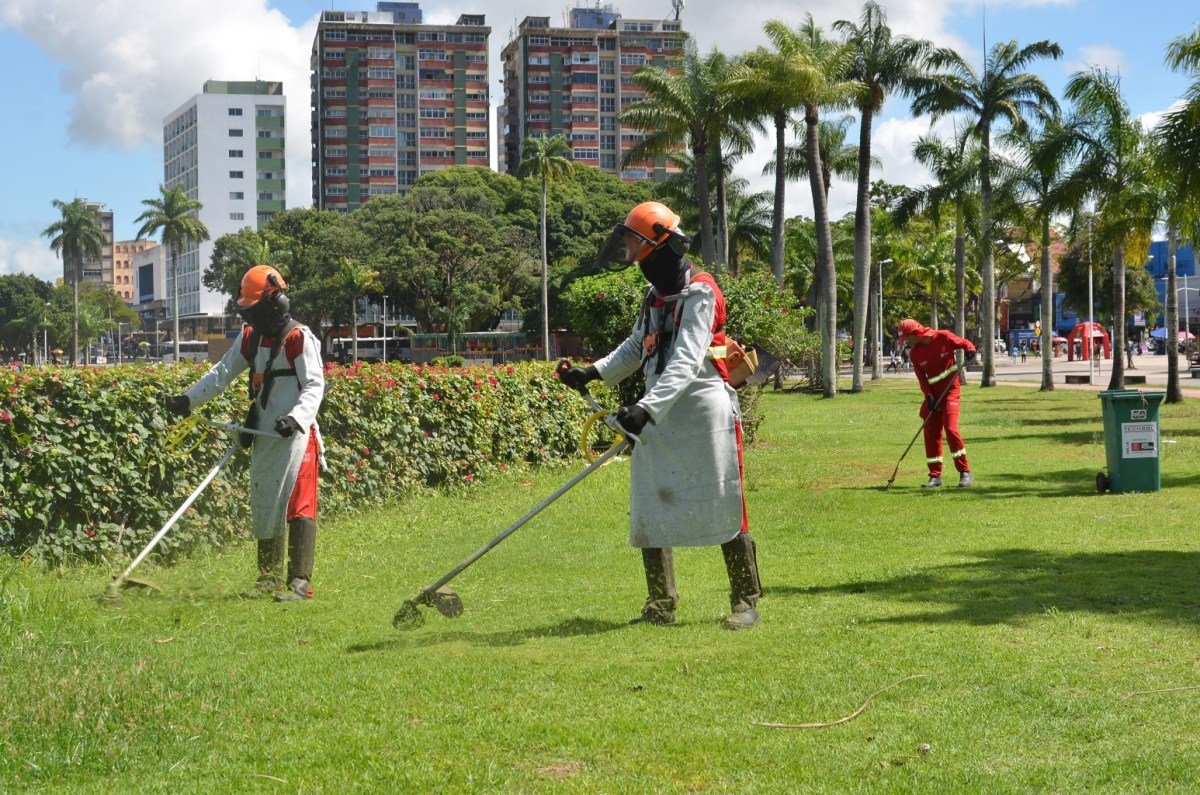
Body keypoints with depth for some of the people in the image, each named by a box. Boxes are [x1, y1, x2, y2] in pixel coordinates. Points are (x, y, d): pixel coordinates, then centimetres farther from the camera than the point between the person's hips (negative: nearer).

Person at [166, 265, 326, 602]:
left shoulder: (299, 339, -10)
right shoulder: (250, 338, 13)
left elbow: (314, 386, -15)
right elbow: (222, 372, 19)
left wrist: (296, 417, -31)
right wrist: (188, 399, 10)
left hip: (295, 435, -8)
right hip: (263, 436, 8)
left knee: (297, 506, -12)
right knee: (264, 505, 11)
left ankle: (300, 582, -14)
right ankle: (270, 577, 19)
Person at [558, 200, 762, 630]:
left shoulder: (699, 293, -13)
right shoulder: (655, 294, 16)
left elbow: (686, 364, -23)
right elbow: (635, 349, 25)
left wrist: (646, 408, -33)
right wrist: (592, 373, 11)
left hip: (704, 414, -8)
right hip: (659, 418, 8)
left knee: (723, 509, -4)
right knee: (650, 509, 5)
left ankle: (746, 602, 6)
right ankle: (661, 605, 12)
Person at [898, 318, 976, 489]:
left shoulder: (943, 337, -10)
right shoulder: (915, 353, 3)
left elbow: (965, 343, 0)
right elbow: (922, 377, 0)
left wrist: (970, 350, -22)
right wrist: (929, 396, -12)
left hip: (951, 390, -5)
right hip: (934, 393, 5)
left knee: (950, 428, -17)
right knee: (931, 433, 2)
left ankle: (965, 472, -10)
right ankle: (935, 476, 11)